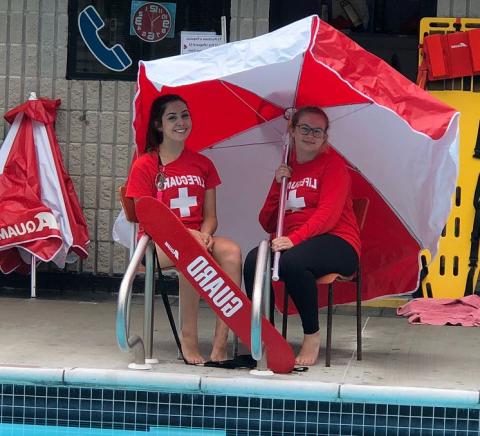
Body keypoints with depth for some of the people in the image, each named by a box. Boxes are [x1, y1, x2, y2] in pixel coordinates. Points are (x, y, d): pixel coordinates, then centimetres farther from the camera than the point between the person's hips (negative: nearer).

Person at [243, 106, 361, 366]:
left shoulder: (332, 163, 3)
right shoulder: (286, 170, 18)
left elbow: (329, 212, -13)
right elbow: (267, 224, 15)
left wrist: (294, 239, -27)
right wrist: (278, 185, 0)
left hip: (336, 242, -5)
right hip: (292, 243, 5)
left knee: (291, 262, -37)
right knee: (253, 261, -27)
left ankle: (312, 337, -19)